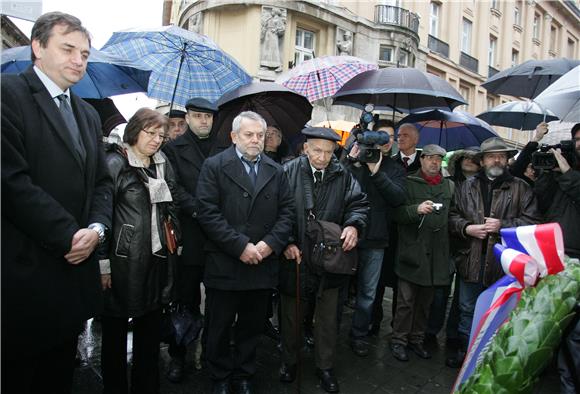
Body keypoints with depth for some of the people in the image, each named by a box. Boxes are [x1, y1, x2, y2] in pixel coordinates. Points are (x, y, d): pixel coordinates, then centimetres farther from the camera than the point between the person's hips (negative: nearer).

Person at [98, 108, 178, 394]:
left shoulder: (162, 164, 10)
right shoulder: (115, 163, -7)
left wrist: (173, 243, 10)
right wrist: (103, 263, -12)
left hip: (157, 260, 5)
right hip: (123, 262, -5)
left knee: (150, 330, 15)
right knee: (115, 331, 11)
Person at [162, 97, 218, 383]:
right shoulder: (174, 148, 6)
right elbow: (174, 187, -4)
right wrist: (198, 210, -14)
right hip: (190, 236, -2)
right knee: (186, 298, 8)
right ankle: (178, 355, 23)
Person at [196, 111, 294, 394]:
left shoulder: (276, 171, 10)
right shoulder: (214, 166, -3)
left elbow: (286, 211, 6)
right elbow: (208, 212, -12)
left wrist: (270, 243, -10)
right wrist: (240, 246, -16)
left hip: (264, 263, 3)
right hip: (224, 264, -3)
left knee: (252, 327, 16)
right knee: (219, 327, 12)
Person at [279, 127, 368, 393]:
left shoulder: (342, 176, -1)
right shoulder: (288, 172, -9)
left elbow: (358, 203, 1)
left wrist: (353, 224, -20)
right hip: (294, 256, -2)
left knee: (327, 318, 16)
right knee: (291, 315, 17)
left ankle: (325, 367, 36)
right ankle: (289, 361, 39)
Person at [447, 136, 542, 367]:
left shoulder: (521, 189, 3)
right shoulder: (467, 186, 8)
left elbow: (532, 222, -3)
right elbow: (452, 216, 7)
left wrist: (503, 226, -15)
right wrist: (467, 228, -10)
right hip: (471, 261, 2)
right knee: (467, 310, 14)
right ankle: (465, 352, 31)